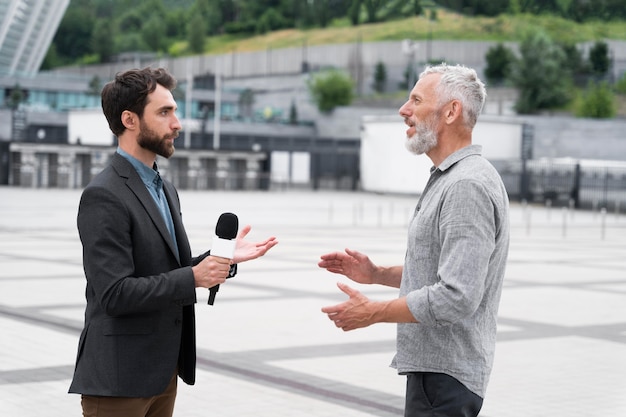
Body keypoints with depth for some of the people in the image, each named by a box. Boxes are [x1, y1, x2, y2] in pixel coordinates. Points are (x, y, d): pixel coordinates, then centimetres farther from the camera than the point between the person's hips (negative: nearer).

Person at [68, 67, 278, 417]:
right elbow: (115, 293, -21)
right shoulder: (103, 197, -16)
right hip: (120, 377, -8)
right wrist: (194, 277, -19)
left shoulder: (165, 189, 14)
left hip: (163, 371, 8)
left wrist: (225, 258, 3)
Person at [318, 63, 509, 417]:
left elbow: (457, 297, -26)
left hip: (445, 375, -10)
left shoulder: (468, 186, -20)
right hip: (434, 367, 10)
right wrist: (377, 274, 12)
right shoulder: (448, 179, 15)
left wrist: (374, 312, -17)